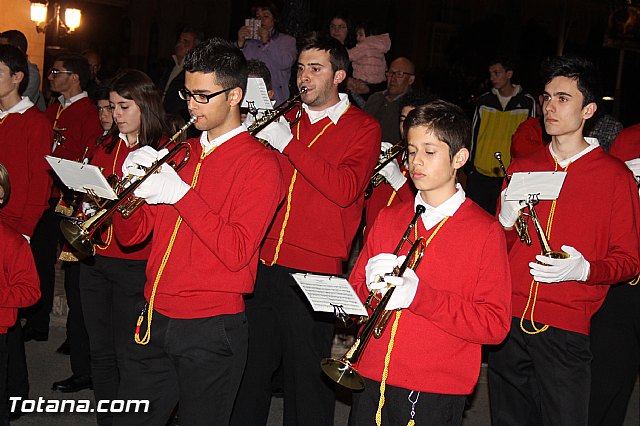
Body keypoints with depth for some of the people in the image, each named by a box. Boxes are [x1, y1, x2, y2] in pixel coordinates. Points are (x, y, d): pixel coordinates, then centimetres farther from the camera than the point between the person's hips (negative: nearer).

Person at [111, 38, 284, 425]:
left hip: (210, 332, -6)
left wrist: (180, 192, -20)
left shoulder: (260, 163, -7)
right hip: (155, 320, 6)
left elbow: (236, 252, -18)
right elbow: (132, 235, 10)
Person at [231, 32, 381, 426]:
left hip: (312, 274, -5)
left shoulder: (363, 128, 0)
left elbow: (345, 190, -16)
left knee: (307, 382, 3)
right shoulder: (287, 118, 13)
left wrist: (289, 143, -18)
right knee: (252, 372, 15)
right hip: (263, 265, 5)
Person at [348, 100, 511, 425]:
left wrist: (420, 295, -20)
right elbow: (352, 298, 13)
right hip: (372, 382, 4)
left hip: (437, 395, -4)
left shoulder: (485, 231, -4)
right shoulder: (388, 219, 10)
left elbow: (495, 325, -11)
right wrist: (371, 282, -10)